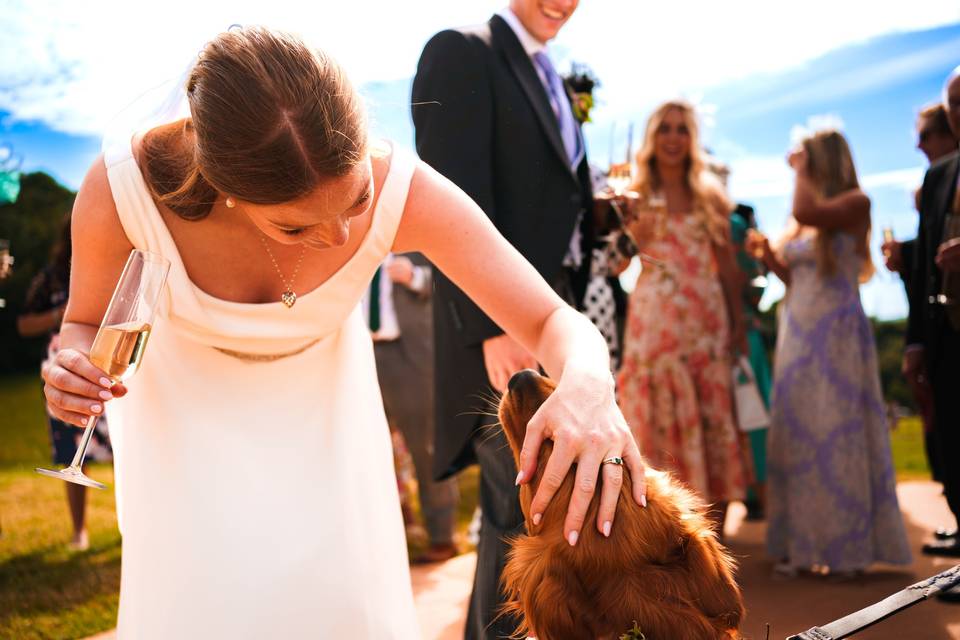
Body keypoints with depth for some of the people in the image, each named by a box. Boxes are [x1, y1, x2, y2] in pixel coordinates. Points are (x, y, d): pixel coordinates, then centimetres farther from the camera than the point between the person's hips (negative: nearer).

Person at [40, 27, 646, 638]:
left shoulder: (400, 189, -34)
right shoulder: (123, 188, -34)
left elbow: (558, 323, -28)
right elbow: (87, 325, -11)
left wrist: (587, 383, -51)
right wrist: (77, 366, -35)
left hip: (322, 417, 1)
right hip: (190, 421, 0)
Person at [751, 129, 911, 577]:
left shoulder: (855, 203, -5)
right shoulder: (800, 224, 14)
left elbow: (806, 213, -24)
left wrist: (801, 168, -10)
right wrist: (768, 255, 3)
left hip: (837, 334, -7)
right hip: (797, 333, 7)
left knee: (838, 434, -5)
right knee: (796, 438, 6)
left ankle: (848, 547, 4)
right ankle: (801, 545, 13)